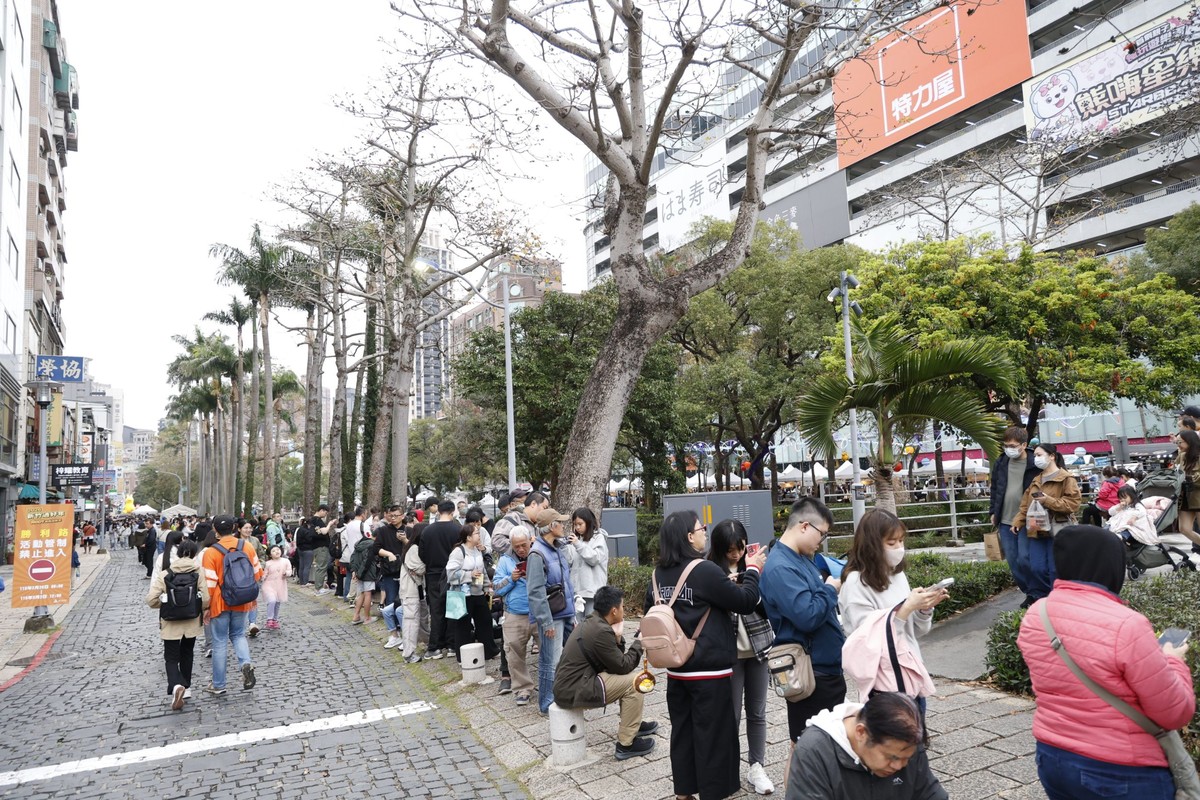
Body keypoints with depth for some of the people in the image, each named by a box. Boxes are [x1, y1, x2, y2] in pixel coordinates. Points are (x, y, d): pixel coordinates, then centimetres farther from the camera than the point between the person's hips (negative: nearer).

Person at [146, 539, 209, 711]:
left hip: (171, 624, -2)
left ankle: (176, 685, -19)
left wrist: (165, 604, 6)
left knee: (171, 658, 5)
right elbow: (205, 600, -11)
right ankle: (186, 687, 27)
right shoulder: (198, 574, -9)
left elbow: (151, 600, -15)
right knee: (187, 654, 22)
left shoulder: (164, 574, -11)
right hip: (192, 623, 2)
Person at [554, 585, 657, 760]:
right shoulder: (601, 631, -20)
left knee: (625, 676, 17)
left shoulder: (591, 623, 9)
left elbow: (615, 662, 15)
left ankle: (633, 723, 30)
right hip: (573, 692, -10)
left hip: (567, 684, 10)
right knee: (634, 681, -9)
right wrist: (639, 643, 0)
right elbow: (622, 666, -13)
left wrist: (617, 638, -2)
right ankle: (626, 744, -1)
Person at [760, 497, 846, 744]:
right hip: (810, 673, -10)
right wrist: (830, 589, -15)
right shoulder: (781, 568, -23)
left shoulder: (803, 559, 8)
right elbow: (808, 616, -30)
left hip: (827, 667, 10)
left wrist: (830, 587, 4)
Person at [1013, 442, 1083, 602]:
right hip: (1037, 530, 6)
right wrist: (1018, 521, 5)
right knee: (1036, 568, 1)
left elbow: (1074, 503, -12)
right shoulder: (1035, 480, 18)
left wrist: (1049, 501, -18)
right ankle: (1039, 599, 12)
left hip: (1056, 531, -6)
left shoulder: (1066, 479, -3)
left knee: (1055, 570, -1)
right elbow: (1026, 504, 17)